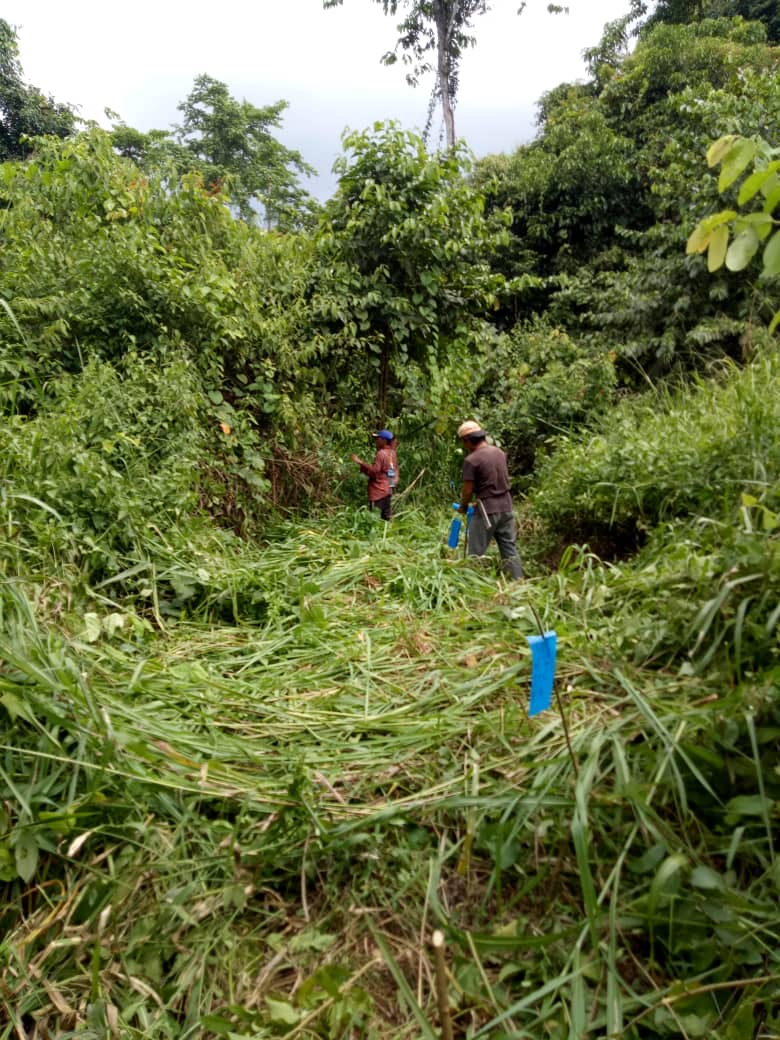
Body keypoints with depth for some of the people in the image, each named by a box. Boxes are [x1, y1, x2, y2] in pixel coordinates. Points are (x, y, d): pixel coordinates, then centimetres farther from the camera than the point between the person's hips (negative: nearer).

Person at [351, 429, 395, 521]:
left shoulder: (381, 453, -16)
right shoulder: (392, 453, 9)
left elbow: (373, 471, -21)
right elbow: (395, 469, 17)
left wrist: (360, 462, -18)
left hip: (378, 491, -9)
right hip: (388, 490, 9)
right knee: (385, 517, 13)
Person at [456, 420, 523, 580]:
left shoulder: (471, 460, -15)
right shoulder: (499, 452, 7)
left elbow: (468, 490, -13)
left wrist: (463, 507, 7)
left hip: (487, 510, -7)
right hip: (506, 506, 7)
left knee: (476, 553, 4)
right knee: (510, 549, 13)